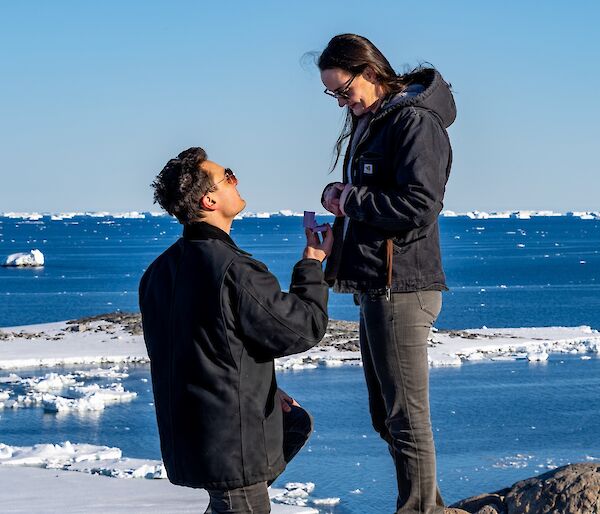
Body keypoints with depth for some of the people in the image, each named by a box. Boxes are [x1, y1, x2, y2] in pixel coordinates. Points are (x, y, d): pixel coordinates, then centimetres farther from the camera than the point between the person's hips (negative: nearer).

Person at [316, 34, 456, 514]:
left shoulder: (414, 122, -13)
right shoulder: (369, 124, 18)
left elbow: (419, 205, -22)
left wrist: (352, 200, -12)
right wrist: (334, 194, 2)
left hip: (402, 289, -11)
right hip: (375, 288, 11)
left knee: (407, 420, -4)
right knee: (385, 416, 17)